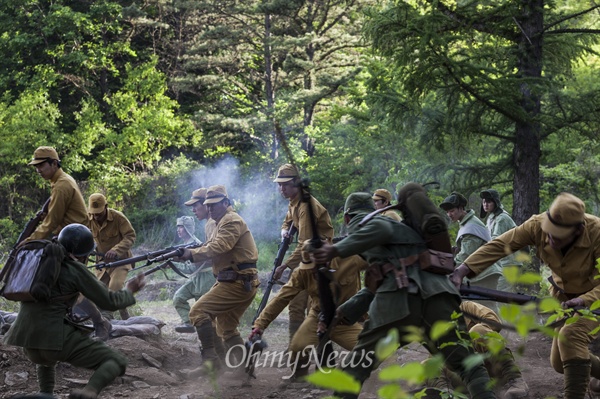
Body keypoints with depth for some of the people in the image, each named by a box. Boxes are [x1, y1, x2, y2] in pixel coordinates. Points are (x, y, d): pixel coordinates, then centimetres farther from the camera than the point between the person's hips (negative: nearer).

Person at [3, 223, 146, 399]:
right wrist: (129, 291, 19)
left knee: (46, 360, 42)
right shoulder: (75, 269, -5)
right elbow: (108, 302, -1)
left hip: (26, 340, 7)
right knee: (116, 361, 1)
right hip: (58, 339, -7)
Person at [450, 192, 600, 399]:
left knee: (571, 335, -32)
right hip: (564, 294, 6)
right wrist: (462, 270, -37)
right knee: (560, 363, 9)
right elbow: (499, 245, -26)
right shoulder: (538, 225, -25)